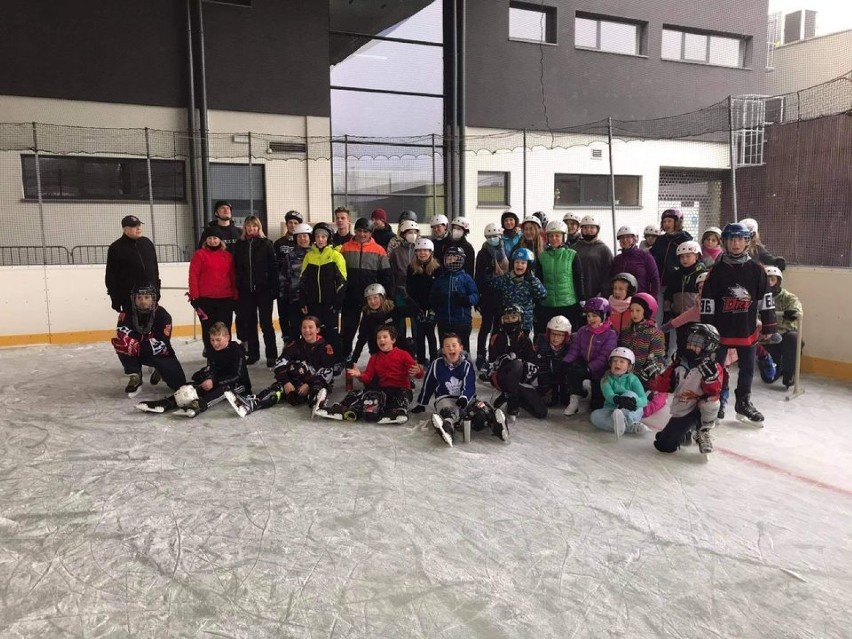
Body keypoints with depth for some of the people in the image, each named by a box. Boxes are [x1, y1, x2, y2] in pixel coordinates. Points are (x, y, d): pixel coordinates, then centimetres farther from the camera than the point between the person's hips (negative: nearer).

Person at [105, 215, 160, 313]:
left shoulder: (147, 243, 9)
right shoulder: (116, 248, -5)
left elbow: (155, 268, 15)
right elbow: (110, 276, -5)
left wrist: (157, 290, 12)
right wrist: (115, 301, -9)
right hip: (129, 298, -4)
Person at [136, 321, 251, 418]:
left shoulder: (237, 351, -15)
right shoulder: (213, 351, 5)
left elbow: (237, 376, -22)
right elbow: (211, 370, 5)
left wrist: (215, 382, -30)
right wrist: (209, 380, -19)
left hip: (239, 384, -7)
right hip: (218, 381, 7)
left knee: (224, 388, -39)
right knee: (197, 386, -18)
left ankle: (199, 405, -64)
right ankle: (166, 403, -35)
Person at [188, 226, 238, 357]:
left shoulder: (227, 255, 10)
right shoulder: (199, 254, -1)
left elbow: (233, 277, 12)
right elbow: (193, 277, -3)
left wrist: (235, 297, 9)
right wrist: (194, 298, -8)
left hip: (225, 299, 2)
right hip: (205, 299, -2)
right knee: (208, 329, 6)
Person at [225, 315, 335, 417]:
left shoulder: (325, 347, -5)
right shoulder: (294, 345, 6)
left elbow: (327, 372, -14)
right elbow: (280, 364, -4)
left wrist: (309, 385, -25)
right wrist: (286, 382, -21)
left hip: (317, 382, -3)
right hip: (295, 381, 4)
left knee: (317, 388, -39)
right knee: (278, 387, -25)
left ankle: (318, 404, -77)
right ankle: (249, 404, -49)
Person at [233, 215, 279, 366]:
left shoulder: (266, 244, -1)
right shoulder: (240, 245, 8)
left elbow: (273, 267, -5)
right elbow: (236, 268, 8)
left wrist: (274, 288, -12)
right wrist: (237, 288, 2)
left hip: (263, 289, -3)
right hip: (246, 290, 3)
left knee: (266, 323, -1)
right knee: (249, 323, 9)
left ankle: (271, 355, 4)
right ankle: (253, 353, 19)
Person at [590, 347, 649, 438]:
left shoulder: (633, 379, 1)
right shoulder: (606, 379, 4)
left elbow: (644, 400, -12)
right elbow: (608, 394, -18)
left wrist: (633, 401, -38)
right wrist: (617, 399, -43)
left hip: (631, 412, -2)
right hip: (611, 409, 2)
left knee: (630, 394, -28)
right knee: (594, 416, -29)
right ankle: (632, 427, -37)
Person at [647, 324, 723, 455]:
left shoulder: (714, 368, -13)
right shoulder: (679, 364, -1)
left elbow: (714, 392, -23)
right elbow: (664, 385, 1)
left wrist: (710, 375, -39)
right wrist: (652, 376, -16)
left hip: (700, 410, -3)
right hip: (680, 412, 3)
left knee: (711, 401, -36)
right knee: (664, 445, -7)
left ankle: (703, 433, -9)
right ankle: (687, 433, 25)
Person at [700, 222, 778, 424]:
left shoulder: (756, 270, -1)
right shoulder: (717, 271, -5)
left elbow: (766, 300, 2)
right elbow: (707, 302, -5)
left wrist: (769, 327, 1)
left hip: (747, 329, 2)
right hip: (720, 328, -2)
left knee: (748, 368, 12)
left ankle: (743, 403, 29)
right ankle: (718, 402, 22)